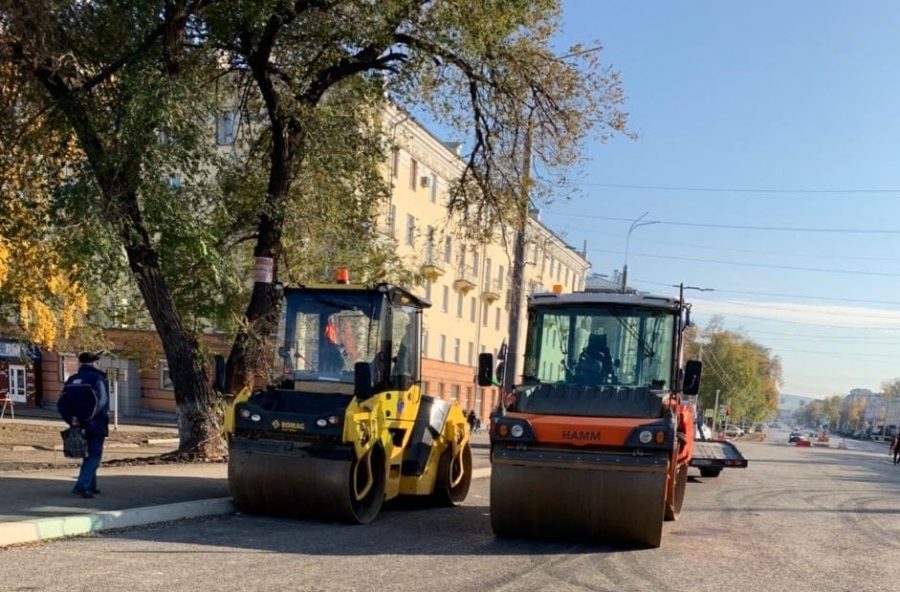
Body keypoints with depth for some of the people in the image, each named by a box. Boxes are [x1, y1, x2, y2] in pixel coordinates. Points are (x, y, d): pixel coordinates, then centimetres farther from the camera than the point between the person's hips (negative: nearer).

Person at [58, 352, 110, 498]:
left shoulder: (71, 380, 10)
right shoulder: (97, 378, -10)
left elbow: (62, 403, 3)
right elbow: (101, 402, -22)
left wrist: (70, 419, -4)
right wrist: (86, 419, -19)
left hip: (79, 426, 6)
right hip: (95, 425, -6)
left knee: (88, 455, 19)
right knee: (94, 455, -3)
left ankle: (90, 486, 24)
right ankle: (82, 485, -17)